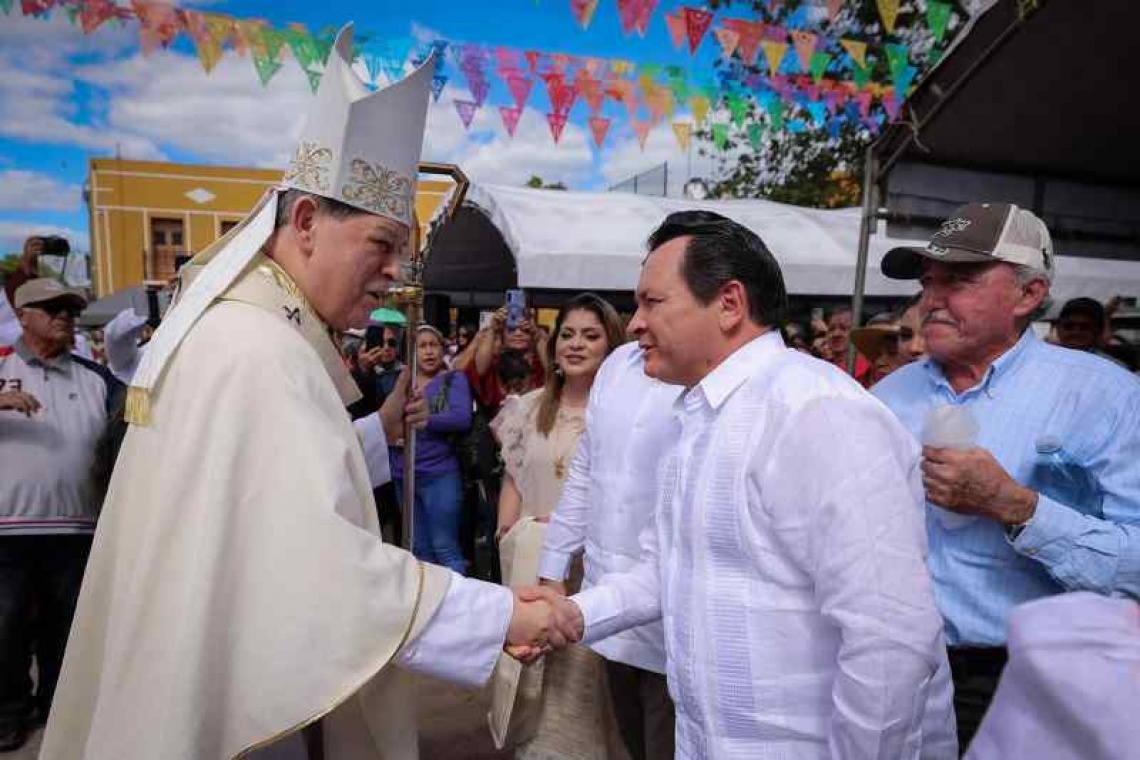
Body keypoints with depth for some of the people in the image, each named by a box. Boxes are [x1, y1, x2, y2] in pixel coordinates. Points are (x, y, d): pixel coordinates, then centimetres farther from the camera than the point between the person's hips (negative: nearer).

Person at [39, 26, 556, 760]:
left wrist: (379, 431, 5)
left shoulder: (249, 327, 5)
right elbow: (315, 555, -33)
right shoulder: (259, 349, -26)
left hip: (229, 659, 9)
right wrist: (498, 613, -28)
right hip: (233, 689, -9)